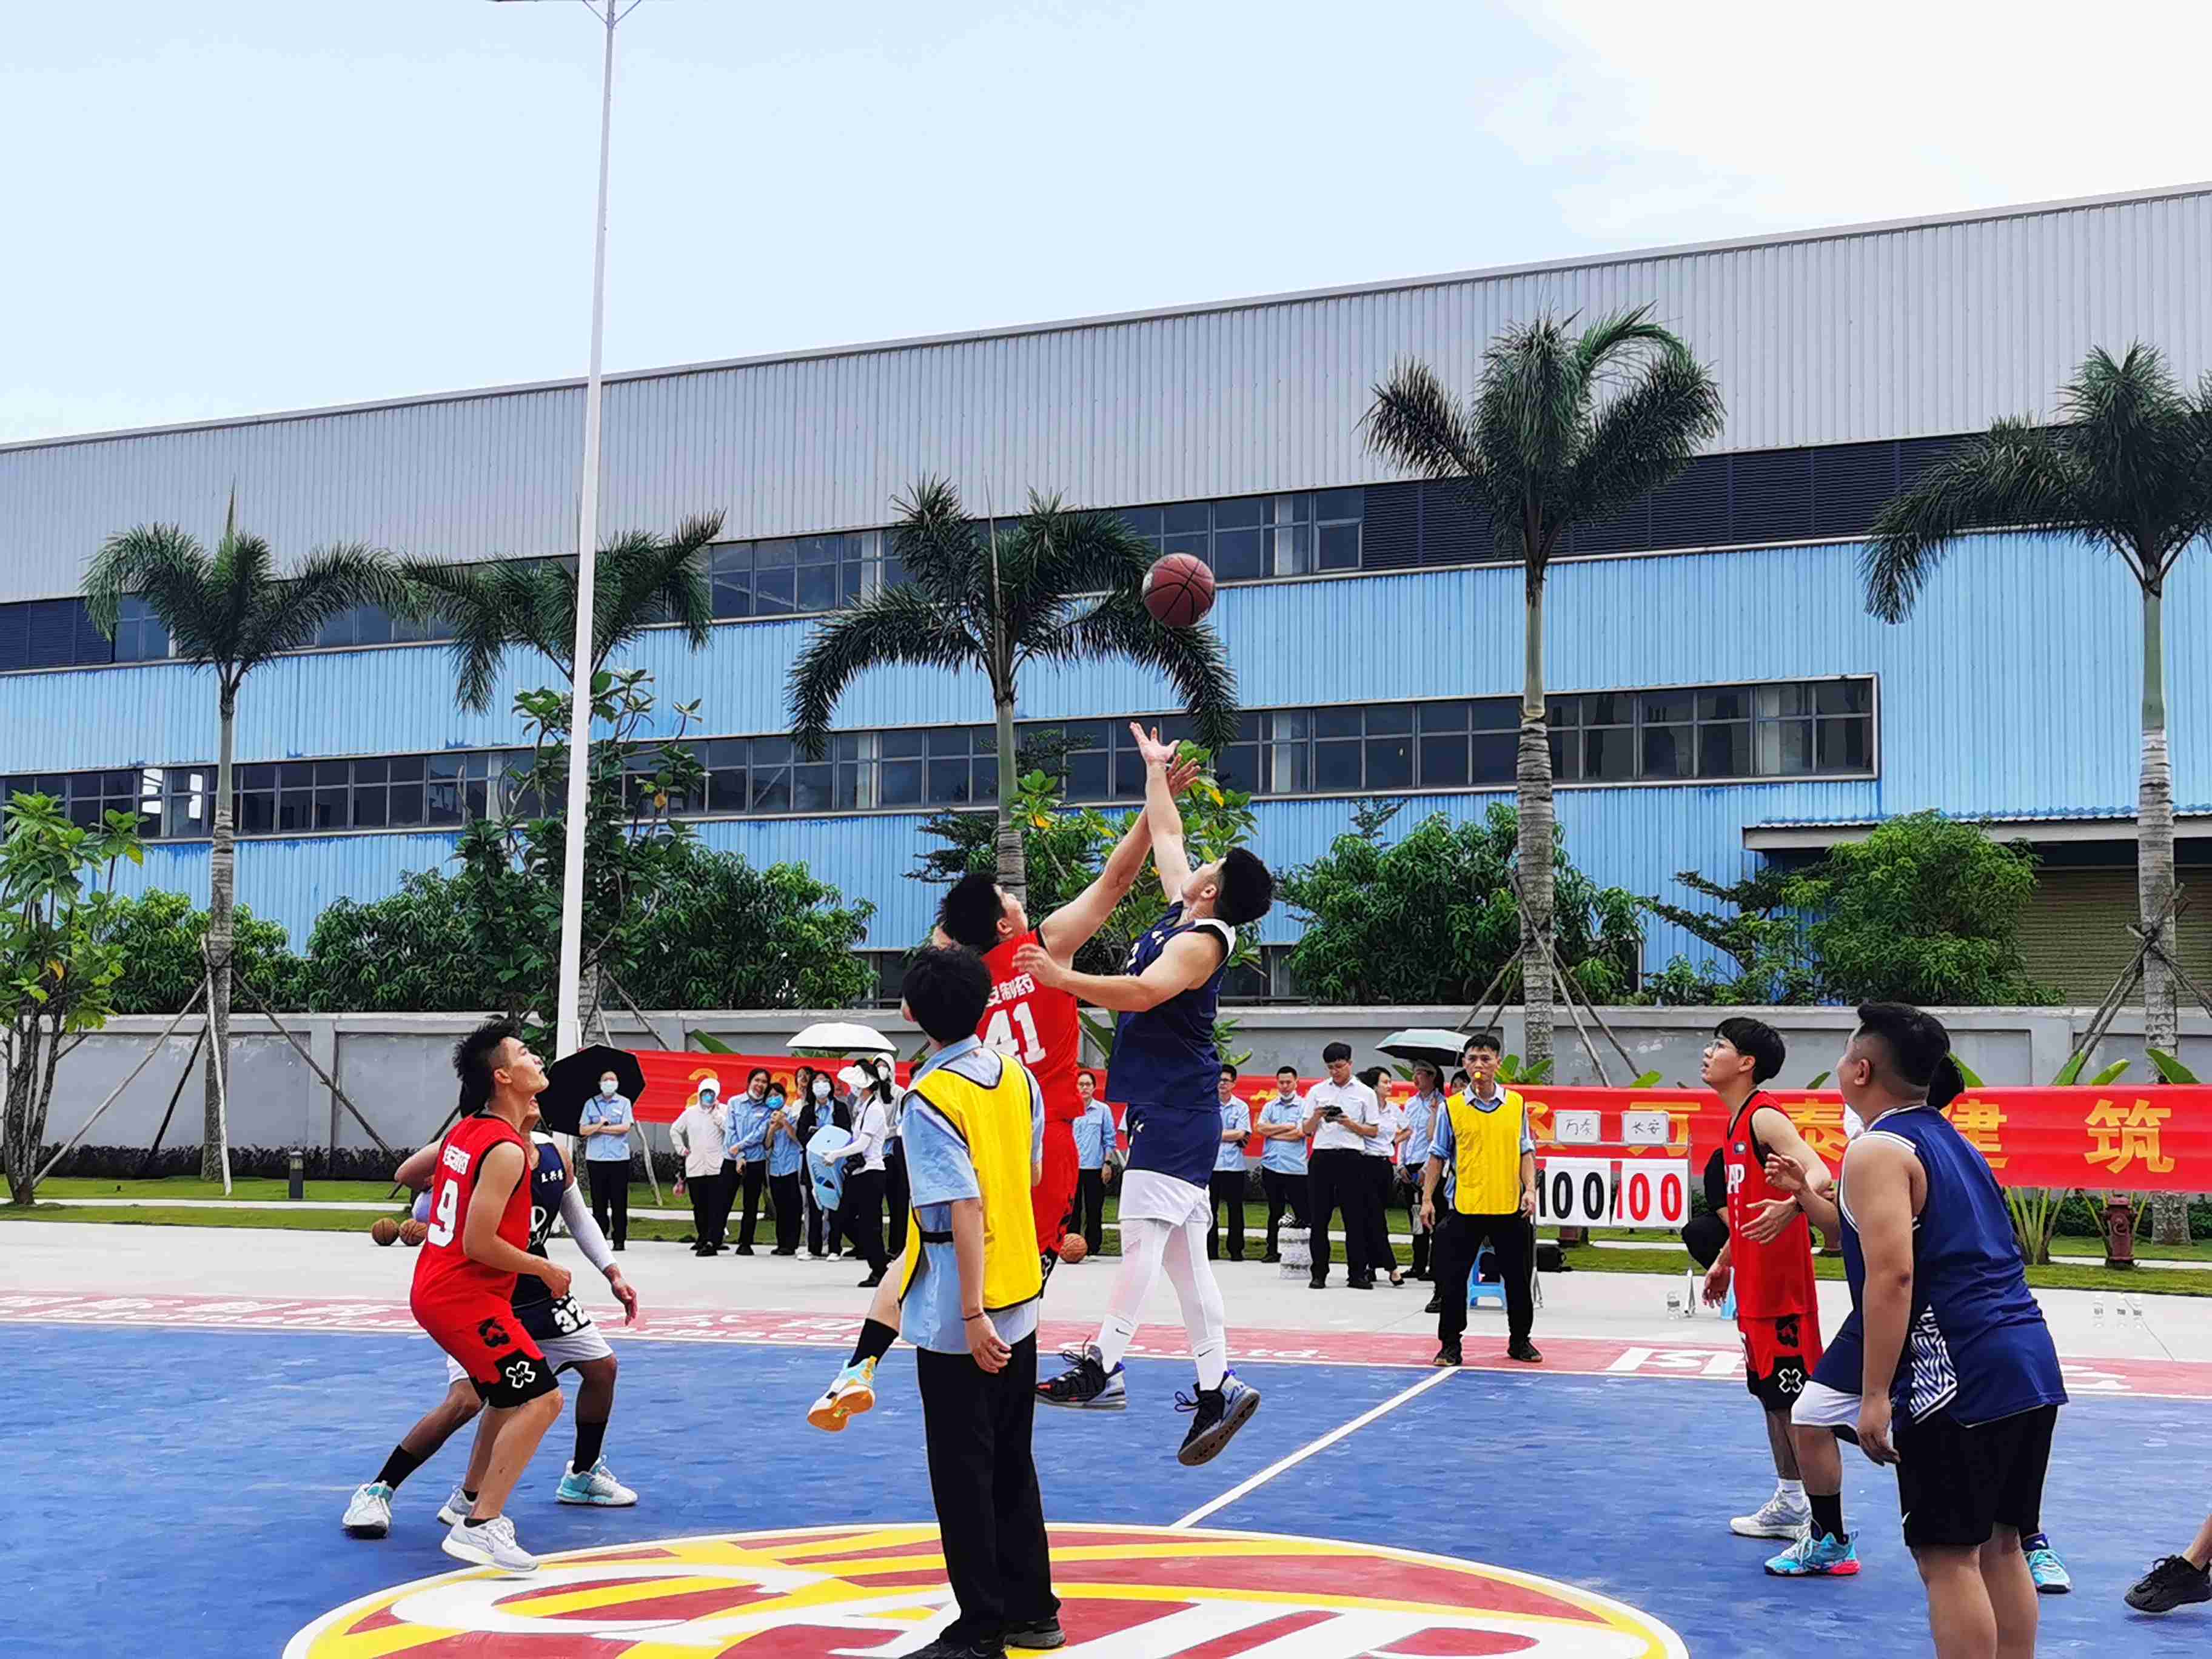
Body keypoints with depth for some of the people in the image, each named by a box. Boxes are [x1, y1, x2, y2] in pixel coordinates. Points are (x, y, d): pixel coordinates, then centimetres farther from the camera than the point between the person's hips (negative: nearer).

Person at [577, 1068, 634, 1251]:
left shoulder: (624, 1102, 7)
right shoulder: (591, 1103, 11)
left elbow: (625, 1127, -7)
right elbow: (582, 1130, 2)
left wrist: (599, 1128, -6)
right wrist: (600, 1124, -13)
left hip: (619, 1158, -1)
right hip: (595, 1158, 2)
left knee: (619, 1201, -1)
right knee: (598, 1200, 3)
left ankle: (619, 1239, 4)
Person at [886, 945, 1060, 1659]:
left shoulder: (929, 1099, -17)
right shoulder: (1015, 1075, 3)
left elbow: (965, 1209, -23)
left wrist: (972, 1315, -22)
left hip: (958, 1322, -7)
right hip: (1019, 1304, 7)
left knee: (963, 1471, 2)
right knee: (1012, 1461, 17)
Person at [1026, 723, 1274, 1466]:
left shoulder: (1201, 941, -13)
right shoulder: (1183, 916, 13)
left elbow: (1143, 992, -29)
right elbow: (1166, 836, 27)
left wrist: (1062, 978, -28)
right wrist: (1156, 769, 36)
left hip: (1174, 1112, -10)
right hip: (1173, 1109, 10)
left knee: (1143, 1233, -13)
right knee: (1183, 1253, 6)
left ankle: (1102, 1368, -17)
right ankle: (1216, 1386, 5)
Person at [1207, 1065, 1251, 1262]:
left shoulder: (1241, 1107, 6)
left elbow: (1242, 1134, -6)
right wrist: (1233, 1136, -6)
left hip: (1234, 1165, 0)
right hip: (1210, 1164, 0)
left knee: (1235, 1209, 2)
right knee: (1210, 1209, 2)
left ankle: (1236, 1250, 10)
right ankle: (1210, 1250, 8)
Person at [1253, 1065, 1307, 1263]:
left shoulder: (1303, 1106, 1)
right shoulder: (1269, 1107, 14)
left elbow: (1300, 1133, -12)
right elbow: (1261, 1129, -1)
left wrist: (1273, 1132, -3)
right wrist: (1287, 1127, -5)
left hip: (1296, 1167, -4)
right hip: (1271, 1165, 4)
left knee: (1301, 1211, -4)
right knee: (1275, 1211, 10)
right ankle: (1273, 1251, 16)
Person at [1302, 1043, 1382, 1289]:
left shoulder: (1365, 1093, 8)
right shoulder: (1317, 1091, 13)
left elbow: (1374, 1131, 7)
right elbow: (1306, 1131, 13)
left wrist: (1349, 1124, -9)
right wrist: (1317, 1116, -7)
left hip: (1351, 1157, -2)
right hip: (1322, 1156, 2)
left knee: (1355, 1218, -1)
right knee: (1319, 1218, 1)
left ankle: (1357, 1273, 4)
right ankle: (1319, 1274, 5)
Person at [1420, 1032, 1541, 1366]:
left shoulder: (1517, 1103, 5)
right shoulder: (1451, 1107, 1)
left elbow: (1526, 1151, 9)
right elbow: (1438, 1156, 5)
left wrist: (1530, 1189, -3)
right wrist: (1427, 1199, 0)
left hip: (1510, 1209, 1)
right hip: (1463, 1207, -1)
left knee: (1518, 1278, 9)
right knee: (1452, 1279, -1)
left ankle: (1520, 1341, 27)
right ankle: (1450, 1344, 12)